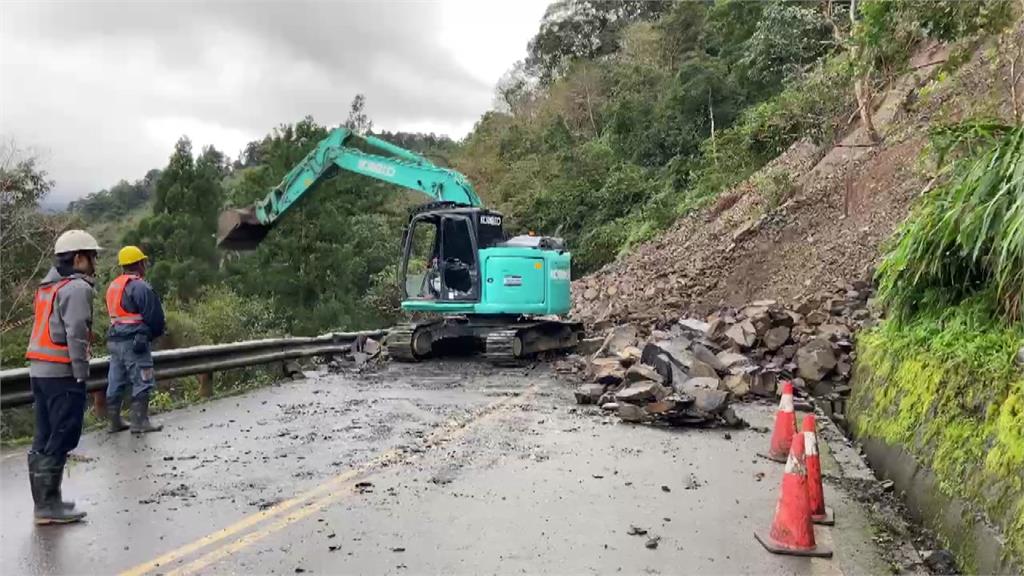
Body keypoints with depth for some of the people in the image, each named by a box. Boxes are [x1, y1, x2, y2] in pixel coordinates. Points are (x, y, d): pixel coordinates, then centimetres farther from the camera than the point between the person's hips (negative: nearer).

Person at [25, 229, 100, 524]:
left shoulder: (48, 286, 16)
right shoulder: (77, 288, -12)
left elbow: (48, 328, 13)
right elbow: (76, 333, -19)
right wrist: (82, 374, -17)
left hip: (39, 370, 9)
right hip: (62, 373, -9)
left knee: (44, 439, 14)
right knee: (61, 439, -4)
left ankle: (44, 501, 22)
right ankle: (48, 505, -1)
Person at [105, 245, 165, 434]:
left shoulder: (113, 286, 16)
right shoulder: (140, 286, -13)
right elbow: (154, 316, -13)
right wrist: (156, 333, 6)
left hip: (114, 340, 9)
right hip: (135, 341, -9)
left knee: (116, 382, 13)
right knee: (142, 382, -3)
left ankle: (114, 422, 21)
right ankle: (140, 422, -2)